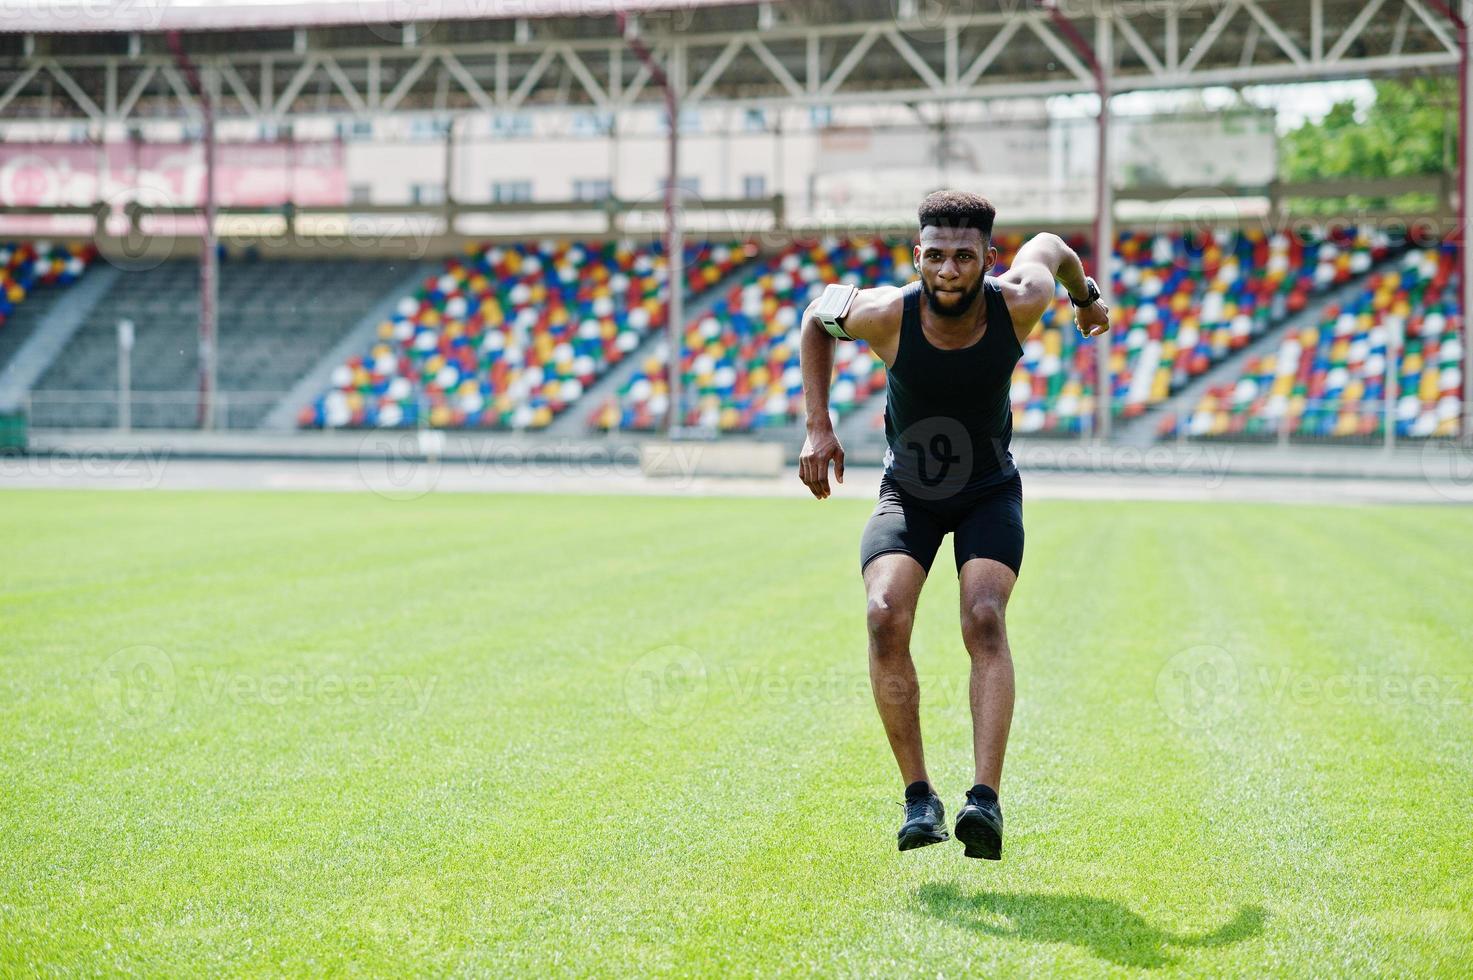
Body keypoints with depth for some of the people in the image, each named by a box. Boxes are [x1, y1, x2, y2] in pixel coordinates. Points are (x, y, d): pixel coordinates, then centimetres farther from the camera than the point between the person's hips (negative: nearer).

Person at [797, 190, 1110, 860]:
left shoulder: (1017, 303, -23)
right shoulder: (887, 314, -24)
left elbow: (1050, 245, 1)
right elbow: (816, 319, -1)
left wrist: (1086, 296, 22)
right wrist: (817, 427, -5)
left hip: (990, 492, 0)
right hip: (906, 492, 0)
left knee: (985, 619, -25)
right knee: (886, 617, -24)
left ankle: (986, 799, -32)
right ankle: (918, 797, -15)